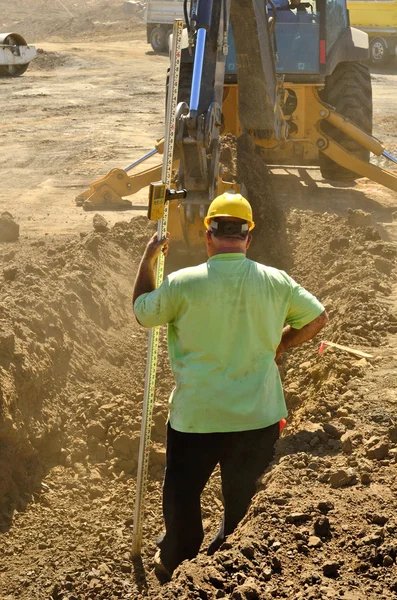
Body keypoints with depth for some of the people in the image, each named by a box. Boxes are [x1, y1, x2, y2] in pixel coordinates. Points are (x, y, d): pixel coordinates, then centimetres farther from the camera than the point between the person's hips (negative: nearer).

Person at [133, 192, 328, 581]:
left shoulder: (183, 283, -14)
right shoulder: (276, 282, -7)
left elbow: (142, 313, 4)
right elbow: (318, 318, 7)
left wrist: (148, 258, 14)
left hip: (196, 417, -2)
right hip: (258, 417, 2)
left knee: (182, 494, 21)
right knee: (243, 501, 20)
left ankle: (176, 564, 40)